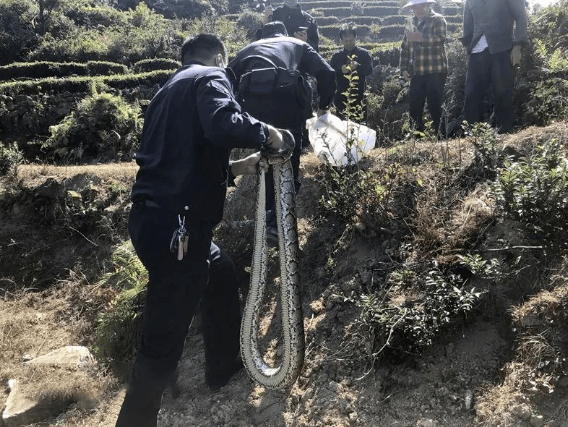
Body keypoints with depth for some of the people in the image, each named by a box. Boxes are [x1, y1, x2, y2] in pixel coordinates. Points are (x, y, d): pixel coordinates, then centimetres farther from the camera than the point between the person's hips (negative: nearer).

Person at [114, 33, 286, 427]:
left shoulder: (171, 89, 24)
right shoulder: (211, 78, -2)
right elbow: (224, 125, -26)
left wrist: (236, 168, 29)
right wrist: (265, 133, -8)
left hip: (155, 218, 10)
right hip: (173, 226, -10)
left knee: (222, 275, 28)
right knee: (164, 340, 0)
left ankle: (225, 366, 44)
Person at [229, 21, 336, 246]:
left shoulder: (249, 48, 33)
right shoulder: (297, 44, 29)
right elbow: (327, 73, 15)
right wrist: (323, 105, 29)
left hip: (252, 104, 2)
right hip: (286, 101, -2)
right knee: (289, 163, 9)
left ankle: (268, 217, 30)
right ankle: (276, 222, -4)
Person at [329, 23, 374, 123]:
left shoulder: (364, 54, 5)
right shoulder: (336, 56, 9)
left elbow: (369, 70, -6)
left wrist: (358, 66, -25)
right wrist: (340, 70, -18)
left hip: (359, 96, -1)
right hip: (341, 97, 1)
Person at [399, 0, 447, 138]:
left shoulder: (437, 20, 1)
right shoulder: (411, 23, 18)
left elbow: (440, 39, -17)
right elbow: (405, 48, 18)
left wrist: (419, 37, -24)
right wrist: (404, 69, 8)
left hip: (435, 71, -5)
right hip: (416, 73, 6)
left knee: (435, 108, -7)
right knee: (414, 109, 4)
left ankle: (440, 136, 1)